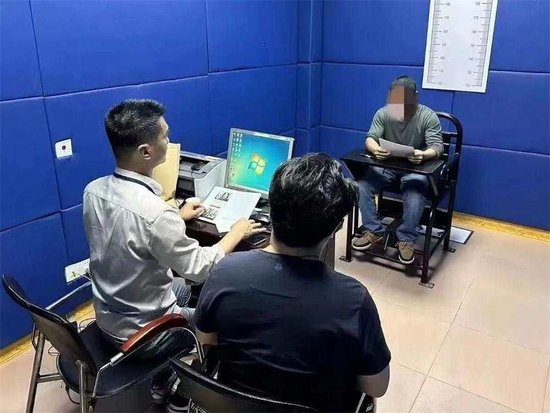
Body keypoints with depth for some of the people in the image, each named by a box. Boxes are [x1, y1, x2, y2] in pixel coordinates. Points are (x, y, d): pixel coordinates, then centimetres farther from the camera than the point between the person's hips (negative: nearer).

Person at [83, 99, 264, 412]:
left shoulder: (94, 190, -10)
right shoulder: (155, 213, -35)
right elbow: (201, 270, -21)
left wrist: (178, 218, 15)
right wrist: (236, 233, -7)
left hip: (108, 316, 7)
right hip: (141, 332, -7)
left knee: (182, 286, 30)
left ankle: (164, 380, 39)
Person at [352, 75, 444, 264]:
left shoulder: (428, 116, -13)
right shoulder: (383, 113, -6)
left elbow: (437, 146, -18)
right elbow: (370, 138, -12)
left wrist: (424, 154, -43)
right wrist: (375, 149, -38)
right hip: (387, 165, 3)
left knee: (415, 194, -33)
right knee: (362, 185, -22)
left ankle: (406, 239, -13)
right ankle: (374, 231, -7)